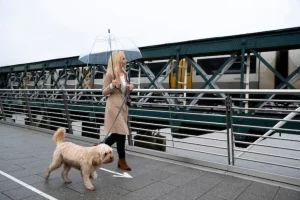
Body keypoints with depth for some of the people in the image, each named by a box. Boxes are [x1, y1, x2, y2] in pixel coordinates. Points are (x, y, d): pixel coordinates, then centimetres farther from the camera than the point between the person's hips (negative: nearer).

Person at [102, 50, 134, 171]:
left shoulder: (124, 73, 10)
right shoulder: (110, 74, -11)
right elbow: (104, 92, -9)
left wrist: (129, 87, 0)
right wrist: (112, 85, -26)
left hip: (123, 105, 8)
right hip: (114, 105, -8)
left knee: (118, 133, 12)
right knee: (121, 133, -4)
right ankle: (122, 160, 13)